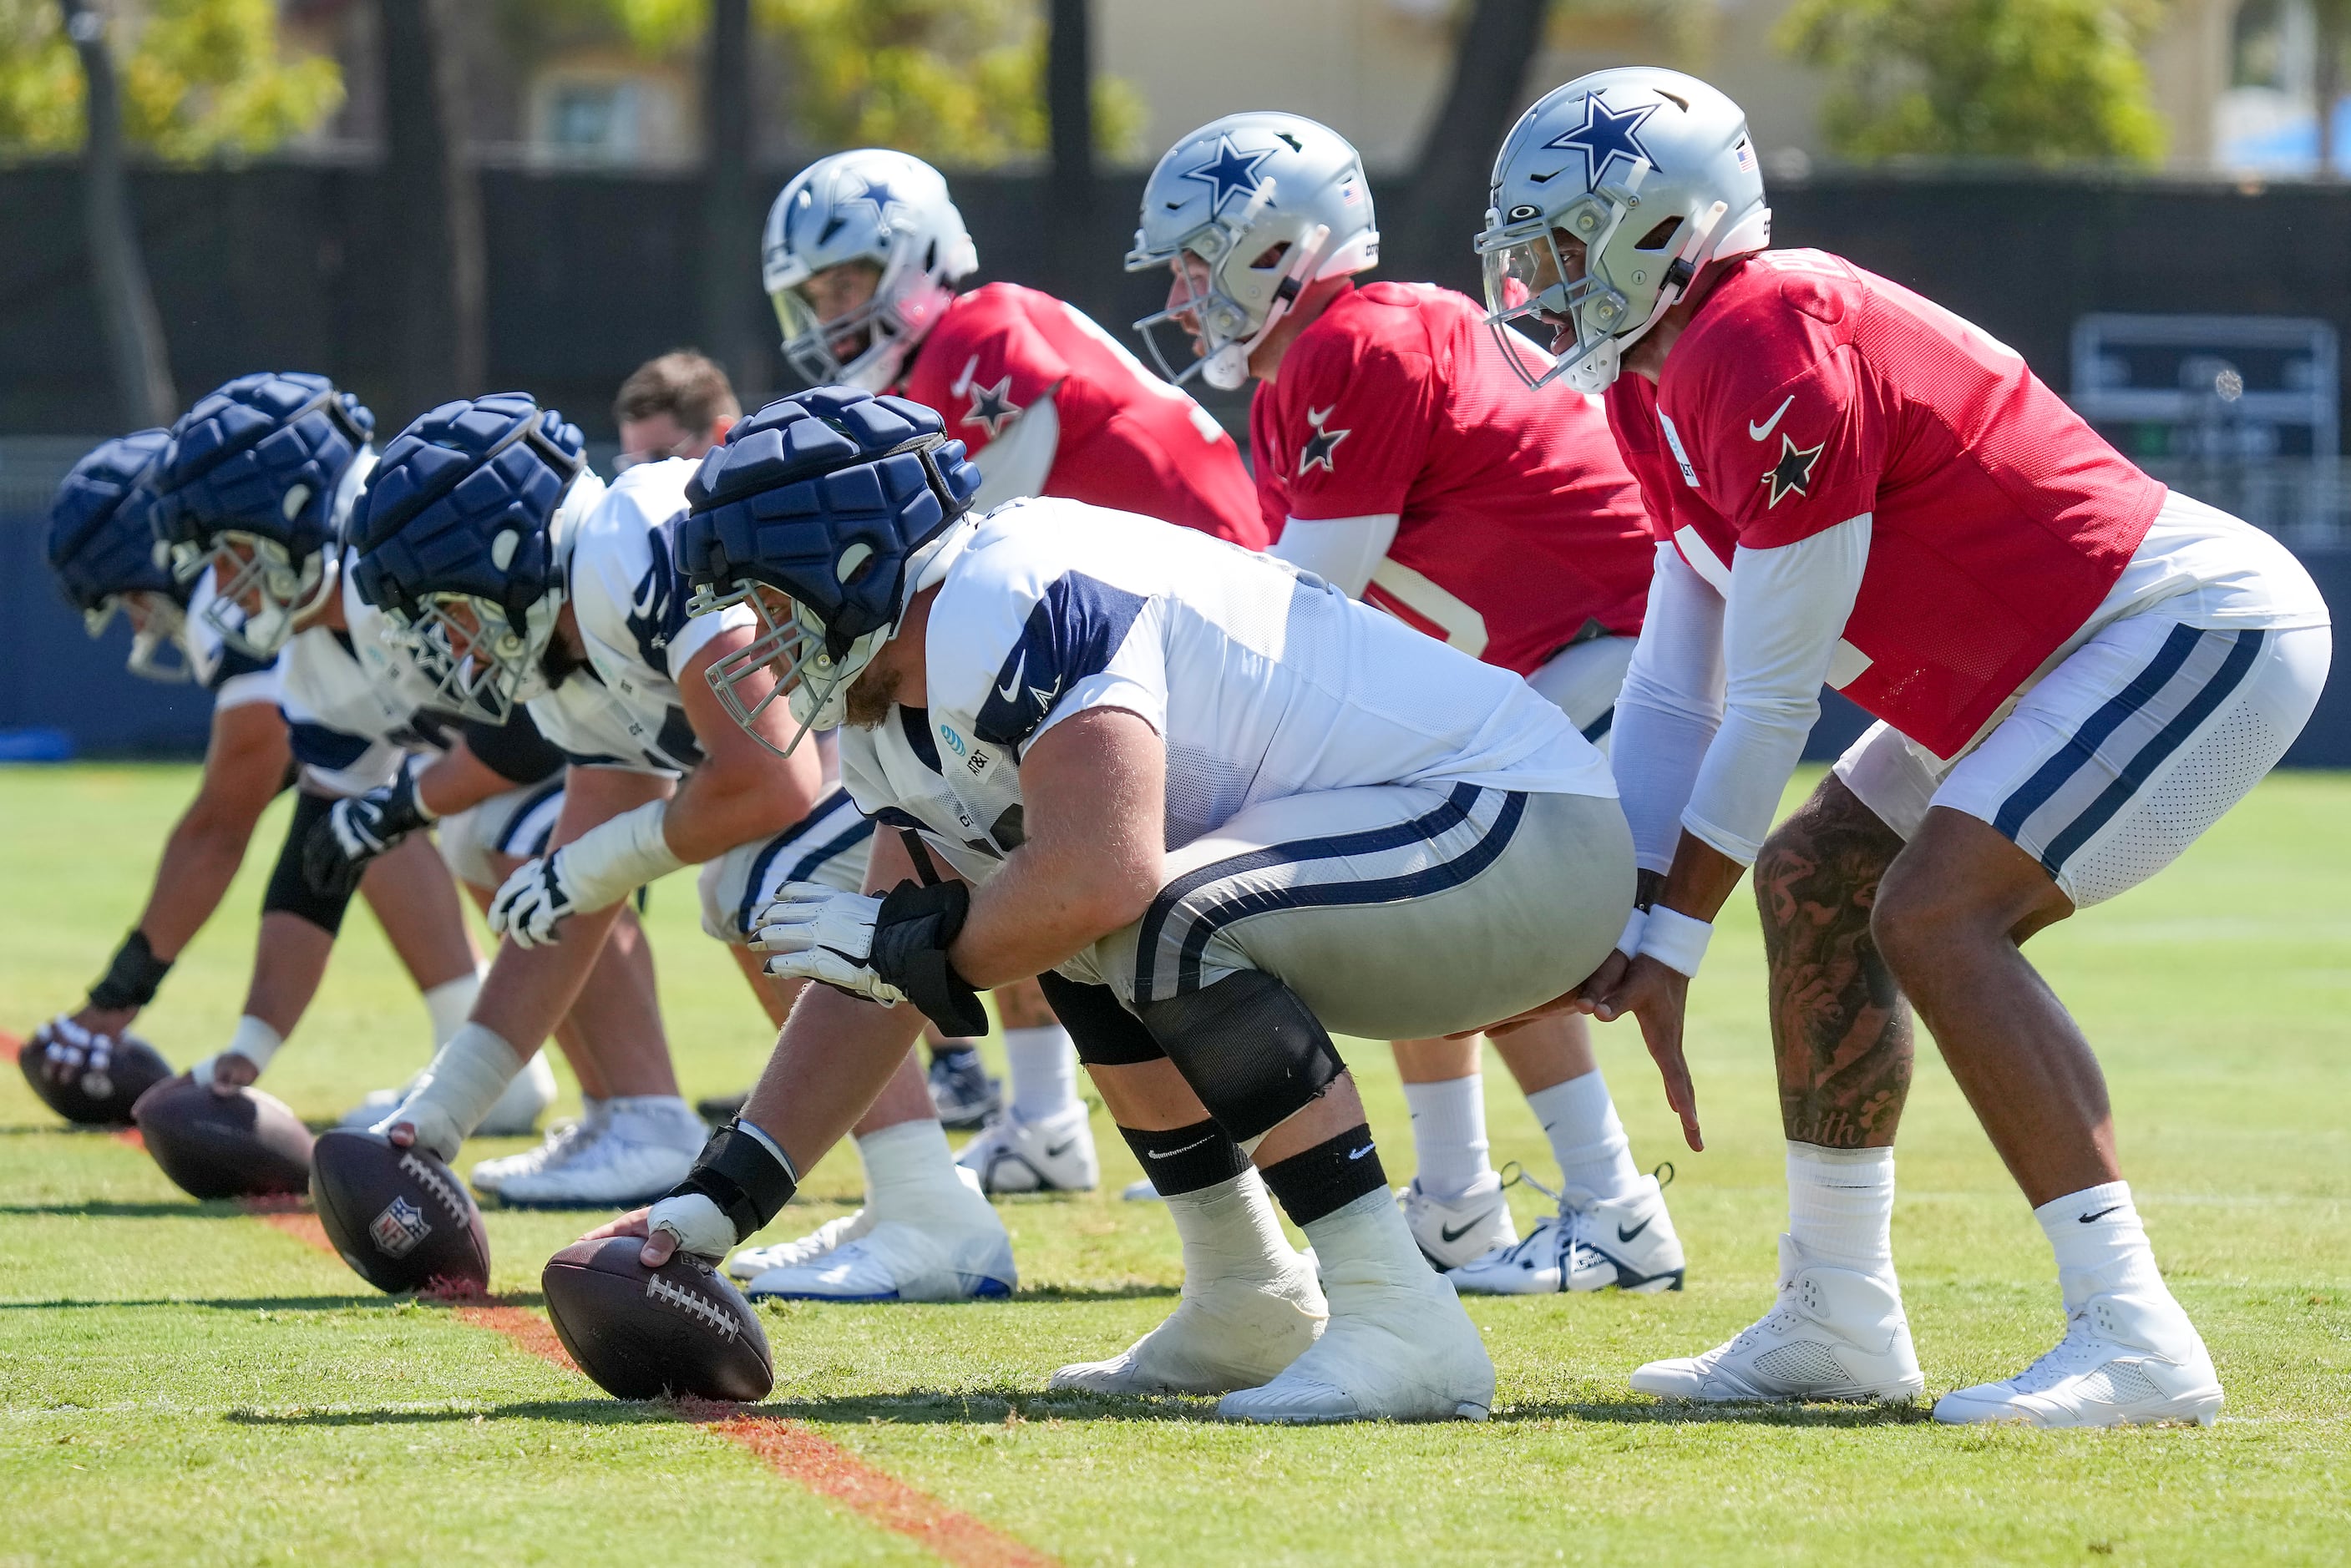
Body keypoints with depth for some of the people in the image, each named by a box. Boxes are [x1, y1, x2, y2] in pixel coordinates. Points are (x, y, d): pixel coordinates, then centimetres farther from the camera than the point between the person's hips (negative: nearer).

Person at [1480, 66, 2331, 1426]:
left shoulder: (1774, 351, -23)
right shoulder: (1661, 386, 9)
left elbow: (1773, 703, -19)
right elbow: (1677, 694, 11)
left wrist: (1673, 941, -13)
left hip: (2201, 631, -11)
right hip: (2070, 655, 11)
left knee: (1936, 910, -22)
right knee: (1814, 882, 12)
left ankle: (2135, 1339, -23)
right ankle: (1839, 1324, 17)